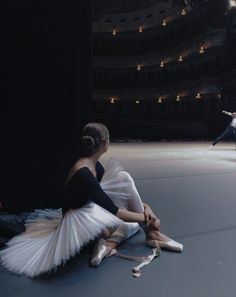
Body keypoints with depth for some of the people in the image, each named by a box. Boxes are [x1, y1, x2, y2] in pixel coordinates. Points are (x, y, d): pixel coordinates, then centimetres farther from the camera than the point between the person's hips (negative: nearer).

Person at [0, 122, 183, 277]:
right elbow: (112, 210, -28)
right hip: (76, 222, -10)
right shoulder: (83, 173, -29)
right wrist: (145, 218, -18)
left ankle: (110, 243, -10)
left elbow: (123, 191, 5)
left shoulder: (94, 165, -1)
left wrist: (143, 206, -6)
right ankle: (152, 234, -6)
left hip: (90, 213, 10)